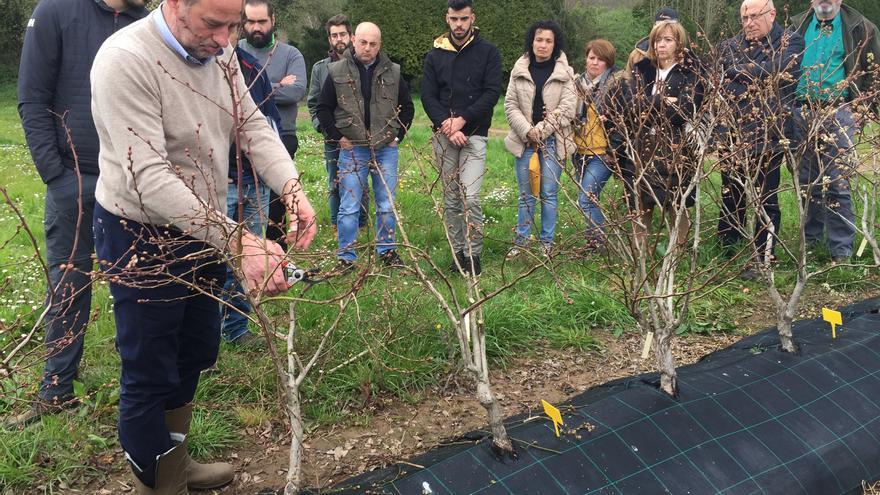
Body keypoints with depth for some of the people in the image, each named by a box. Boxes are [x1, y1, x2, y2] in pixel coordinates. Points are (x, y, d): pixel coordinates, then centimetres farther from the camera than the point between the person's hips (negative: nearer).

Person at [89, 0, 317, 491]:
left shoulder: (220, 52, -4)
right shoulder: (126, 60, -27)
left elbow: (254, 127, -4)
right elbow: (149, 178, -33)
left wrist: (292, 188, -23)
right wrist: (238, 240, -40)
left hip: (202, 229, 8)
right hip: (142, 237, -8)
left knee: (197, 353, 21)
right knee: (151, 373, 5)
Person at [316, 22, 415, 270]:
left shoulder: (392, 72, 4)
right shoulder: (337, 72, -1)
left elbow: (407, 107, 14)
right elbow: (323, 109, 5)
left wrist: (398, 136, 6)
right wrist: (337, 137, -2)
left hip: (386, 149, 2)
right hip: (352, 150, -2)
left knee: (387, 205, 9)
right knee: (349, 207, 1)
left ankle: (387, 251, 23)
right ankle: (346, 256, 11)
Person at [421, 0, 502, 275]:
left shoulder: (488, 52, 2)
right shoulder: (435, 55, 9)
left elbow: (492, 93, -5)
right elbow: (428, 96, 4)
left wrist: (462, 119, -13)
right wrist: (447, 126, -11)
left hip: (474, 135, -3)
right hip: (443, 137, 3)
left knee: (470, 197, -13)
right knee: (450, 199, 7)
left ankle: (473, 255, -2)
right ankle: (458, 253, 16)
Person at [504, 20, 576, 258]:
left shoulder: (565, 73, 0)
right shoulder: (519, 71, 6)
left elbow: (567, 109, -6)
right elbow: (510, 105, 3)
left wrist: (541, 131, -12)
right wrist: (527, 131, -10)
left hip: (553, 141, -2)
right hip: (525, 140, 2)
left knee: (549, 193, 2)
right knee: (526, 194, 6)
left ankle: (546, 243, 12)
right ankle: (521, 242, 14)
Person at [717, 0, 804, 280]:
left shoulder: (790, 42, -1)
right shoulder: (730, 46, 12)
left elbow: (776, 70, -18)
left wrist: (737, 70, -8)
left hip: (768, 136, -4)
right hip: (733, 135, 4)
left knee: (766, 199, 4)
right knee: (730, 197, 12)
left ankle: (761, 259, 13)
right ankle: (725, 252, 26)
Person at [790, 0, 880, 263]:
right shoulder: (797, 26, 11)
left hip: (838, 113, -3)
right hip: (802, 113, 3)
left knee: (837, 183, -7)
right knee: (807, 181, 11)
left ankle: (841, 251, -1)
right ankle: (811, 239, 23)